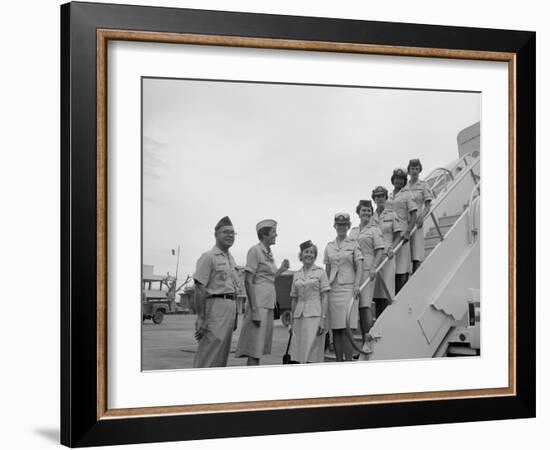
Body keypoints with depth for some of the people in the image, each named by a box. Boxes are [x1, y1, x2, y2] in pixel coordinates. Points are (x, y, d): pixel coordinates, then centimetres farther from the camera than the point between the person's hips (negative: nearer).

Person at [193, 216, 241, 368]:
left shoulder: (231, 259, 19)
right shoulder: (209, 257, -7)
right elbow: (199, 288, -13)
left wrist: (234, 316, 19)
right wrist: (201, 318, -19)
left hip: (230, 308, 9)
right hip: (215, 306, -9)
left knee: (222, 355, 12)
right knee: (208, 356, -9)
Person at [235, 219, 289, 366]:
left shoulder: (269, 253, 18)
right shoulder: (255, 251, -7)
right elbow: (248, 281, -14)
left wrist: (281, 270, 12)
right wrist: (254, 310, -20)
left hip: (268, 306, 9)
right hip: (259, 304, -9)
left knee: (259, 349, 9)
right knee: (254, 350, -11)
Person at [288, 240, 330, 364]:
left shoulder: (320, 272, 1)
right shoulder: (296, 275, 14)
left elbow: (325, 297, -3)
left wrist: (323, 320, -11)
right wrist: (292, 321, 14)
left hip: (314, 316, -4)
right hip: (299, 316, 4)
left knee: (312, 355, -8)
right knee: (300, 353, 1)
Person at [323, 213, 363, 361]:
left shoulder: (354, 245, 4)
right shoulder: (329, 246, 14)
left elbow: (359, 267, -2)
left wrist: (357, 285, -16)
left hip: (347, 288, -4)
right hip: (332, 289, 4)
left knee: (347, 328, -10)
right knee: (335, 329, 4)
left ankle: (348, 360, -8)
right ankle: (339, 361, 10)